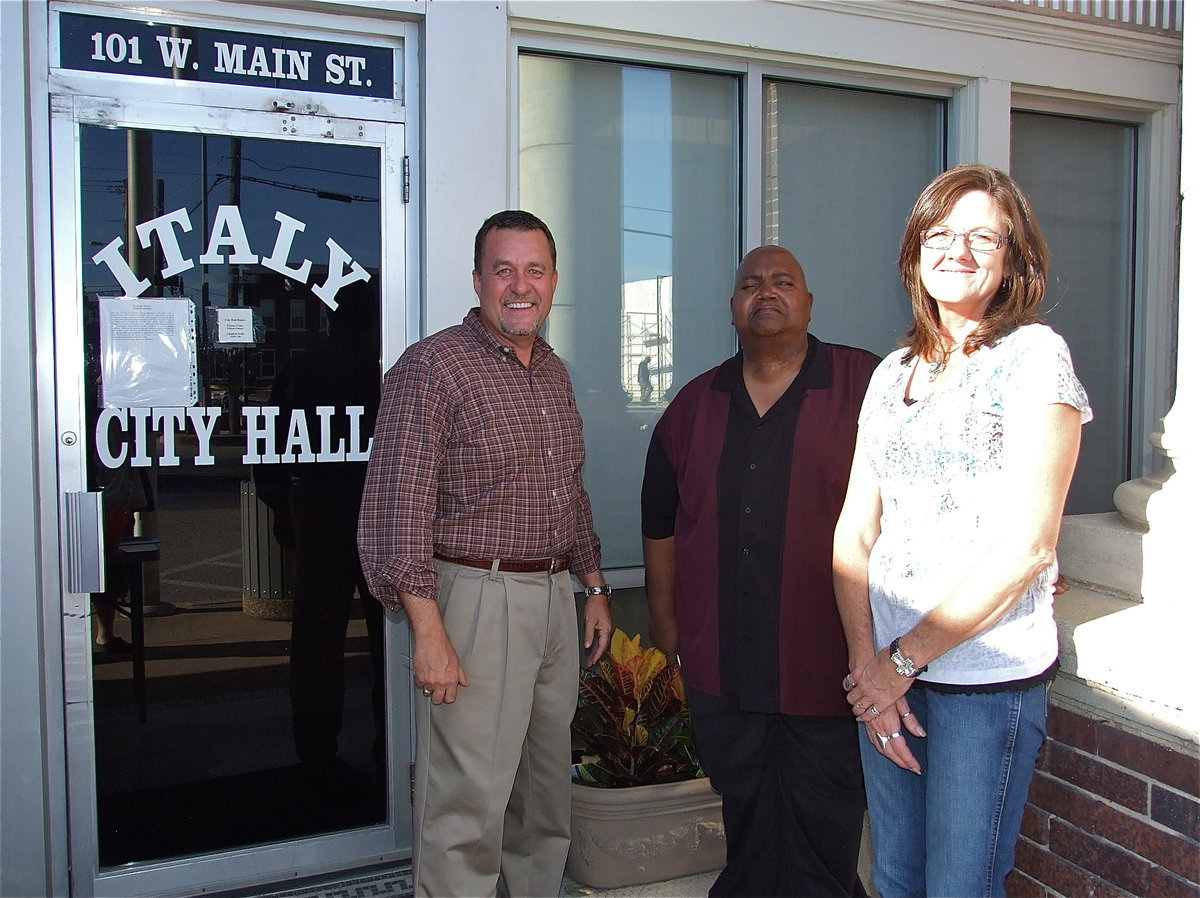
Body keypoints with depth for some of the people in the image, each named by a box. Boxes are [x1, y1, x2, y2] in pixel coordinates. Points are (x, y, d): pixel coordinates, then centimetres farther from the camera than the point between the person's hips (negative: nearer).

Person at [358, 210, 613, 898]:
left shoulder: (554, 372, 14)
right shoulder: (433, 366, -10)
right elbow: (398, 509, -15)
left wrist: (595, 587, 18)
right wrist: (429, 632, -20)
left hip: (555, 598, 8)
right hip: (476, 598, -7)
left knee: (548, 794, 17)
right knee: (468, 806, -2)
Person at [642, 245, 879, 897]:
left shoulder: (868, 386, -3)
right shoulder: (695, 404, 10)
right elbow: (660, 520, 15)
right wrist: (665, 622, 12)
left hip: (826, 664, -3)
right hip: (720, 665, 4)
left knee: (823, 825, 7)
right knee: (745, 818, 16)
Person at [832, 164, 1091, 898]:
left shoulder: (1035, 356, -6)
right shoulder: (895, 374, 10)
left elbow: (1026, 546, -14)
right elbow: (854, 532, 7)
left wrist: (904, 658, -11)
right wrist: (867, 660, -6)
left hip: (988, 674, -5)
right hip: (888, 675, 5)